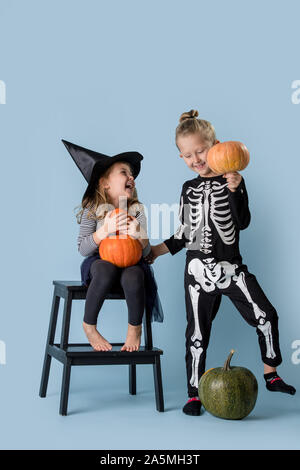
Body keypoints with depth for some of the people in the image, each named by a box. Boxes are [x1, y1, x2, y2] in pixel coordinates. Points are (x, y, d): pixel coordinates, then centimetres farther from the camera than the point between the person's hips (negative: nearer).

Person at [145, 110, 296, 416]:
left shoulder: (231, 181, -1)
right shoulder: (189, 189, 10)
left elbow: (242, 222, -12)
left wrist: (235, 190, -21)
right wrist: (162, 248, 14)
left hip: (231, 266, -2)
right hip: (198, 269, 2)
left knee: (265, 315, -8)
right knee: (197, 332, 5)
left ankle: (270, 374, 14)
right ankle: (194, 394, 16)